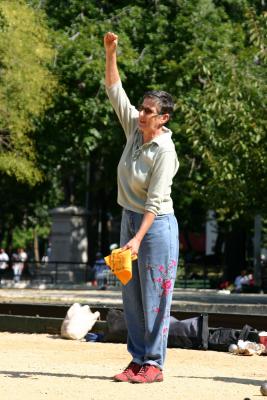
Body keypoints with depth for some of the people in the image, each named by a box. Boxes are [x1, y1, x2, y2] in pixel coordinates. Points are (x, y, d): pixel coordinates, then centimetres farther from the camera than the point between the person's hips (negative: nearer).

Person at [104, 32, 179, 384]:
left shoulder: (165, 152, -19)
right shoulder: (135, 129, 2)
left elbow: (154, 200, -22)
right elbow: (115, 91, 6)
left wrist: (138, 238, -27)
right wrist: (110, 53, -4)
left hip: (156, 224, -8)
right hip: (130, 218, 8)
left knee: (154, 296, -4)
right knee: (131, 294, 8)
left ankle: (154, 364, 1)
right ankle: (137, 359, 13)